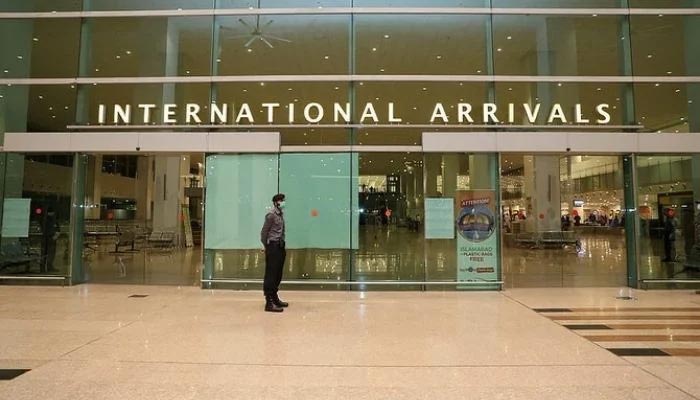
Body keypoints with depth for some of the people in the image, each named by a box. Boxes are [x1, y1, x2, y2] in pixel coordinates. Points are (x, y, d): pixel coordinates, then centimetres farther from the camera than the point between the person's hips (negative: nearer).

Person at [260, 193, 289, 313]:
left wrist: (282, 245, 8)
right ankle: (269, 303, -1)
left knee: (278, 274, 15)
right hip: (273, 246, -8)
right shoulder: (271, 215, -11)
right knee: (271, 275, -5)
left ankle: (274, 298, 27)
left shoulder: (281, 214, 12)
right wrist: (267, 247, -3)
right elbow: (264, 232, -10)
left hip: (280, 247, 8)